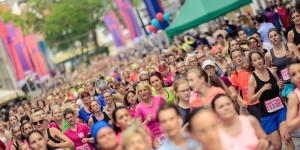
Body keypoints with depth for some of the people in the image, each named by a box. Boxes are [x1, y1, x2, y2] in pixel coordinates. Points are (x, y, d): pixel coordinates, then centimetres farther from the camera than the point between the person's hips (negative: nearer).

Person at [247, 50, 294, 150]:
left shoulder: (272, 71, 2)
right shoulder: (252, 78, -8)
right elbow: (251, 100, -10)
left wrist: (281, 85, -6)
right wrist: (262, 90, -23)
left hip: (280, 108, 3)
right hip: (267, 113, -2)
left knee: (287, 137, -19)